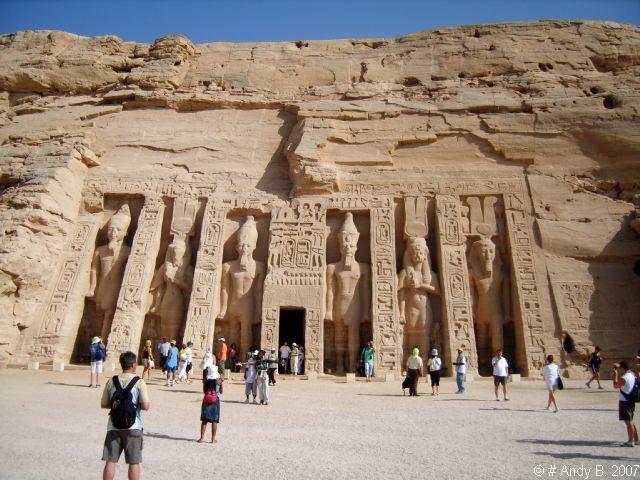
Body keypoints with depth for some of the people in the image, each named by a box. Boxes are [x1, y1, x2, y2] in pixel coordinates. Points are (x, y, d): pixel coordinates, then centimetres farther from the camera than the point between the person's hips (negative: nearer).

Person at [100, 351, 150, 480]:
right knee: (134, 462, 6)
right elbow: (145, 406, -13)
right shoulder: (139, 382, -9)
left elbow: (103, 404, 8)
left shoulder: (111, 381, 3)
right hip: (132, 426, -3)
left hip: (113, 426, 4)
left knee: (110, 461, 12)